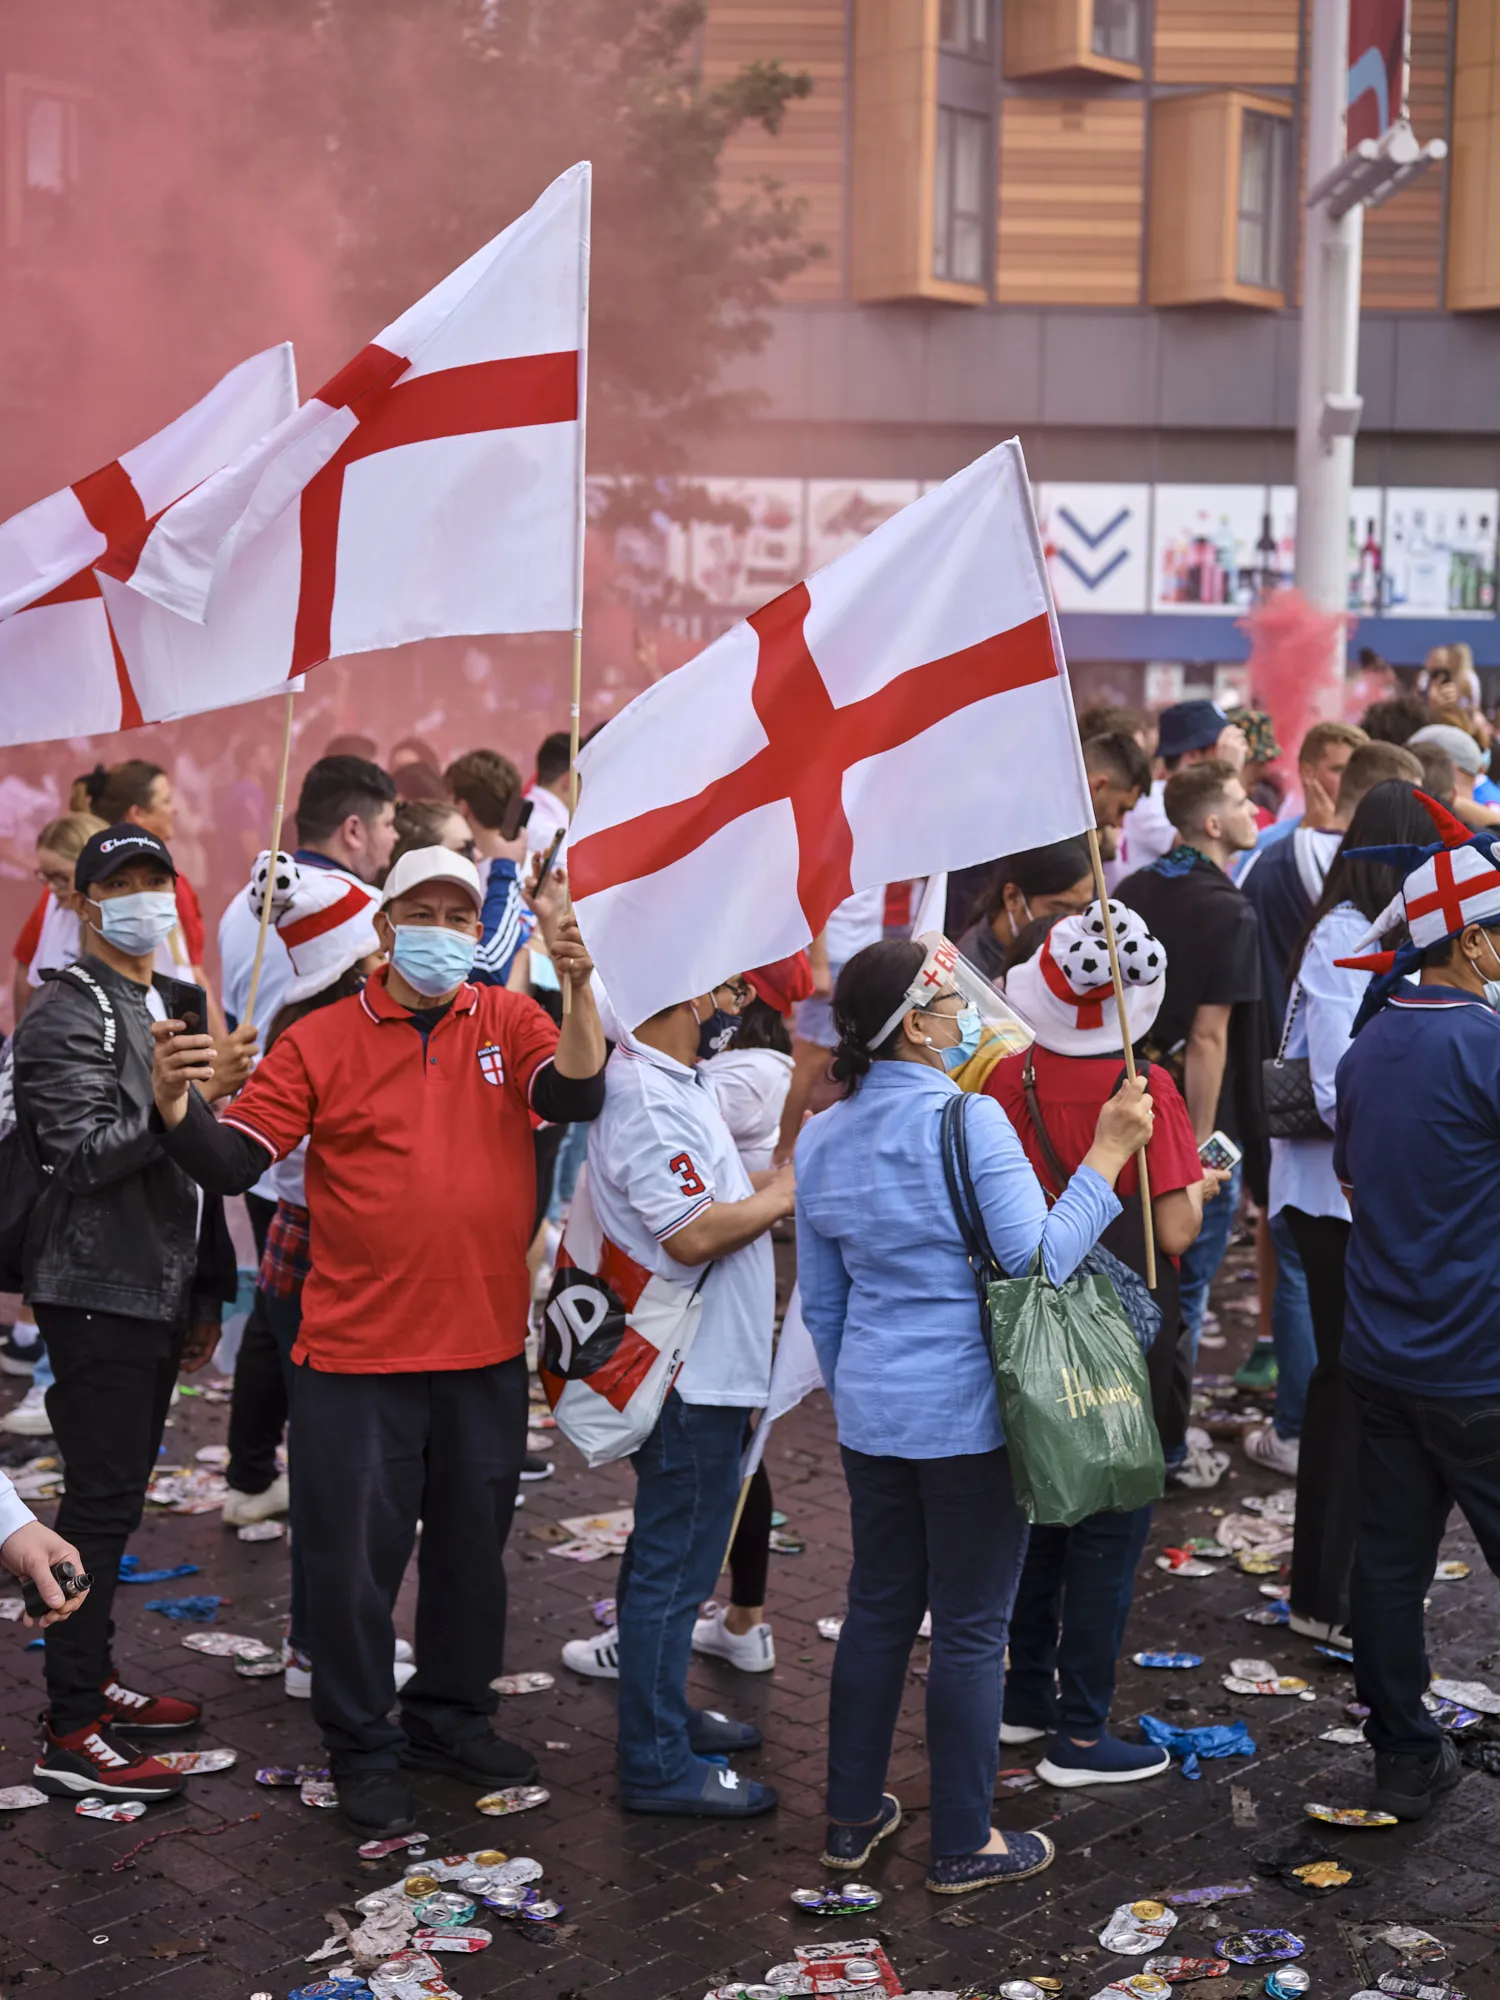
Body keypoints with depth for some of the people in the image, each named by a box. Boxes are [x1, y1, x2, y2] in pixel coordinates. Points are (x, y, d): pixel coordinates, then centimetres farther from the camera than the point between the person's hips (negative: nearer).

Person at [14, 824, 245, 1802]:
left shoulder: (172, 1012, 17)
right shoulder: (68, 1016, -9)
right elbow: (86, 1153, -21)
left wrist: (205, 1292, 20)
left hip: (159, 1294, 8)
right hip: (98, 1294, -8)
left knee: (118, 1494, 14)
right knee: (101, 1502, -8)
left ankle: (94, 1677, 25)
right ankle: (71, 1734, -3)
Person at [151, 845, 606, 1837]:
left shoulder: (509, 1021, 3)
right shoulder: (324, 1040, -4)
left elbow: (576, 1095, -15)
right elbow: (232, 1161, -8)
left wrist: (580, 988, -29)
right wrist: (177, 1104, -28)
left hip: (488, 1346, 3)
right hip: (359, 1348, -3)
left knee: (473, 1547, 18)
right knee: (355, 1558, 5)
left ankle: (452, 1716, 37)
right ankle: (364, 1746, 23)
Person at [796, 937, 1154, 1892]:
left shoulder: (823, 1140, 5)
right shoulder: (969, 1120, -18)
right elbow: (1039, 1260, -19)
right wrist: (1107, 1154, -15)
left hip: (872, 1412, 7)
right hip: (969, 1415, -7)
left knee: (880, 1605, 19)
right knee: (971, 1625, 5)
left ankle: (853, 1814, 29)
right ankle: (965, 1842, 16)